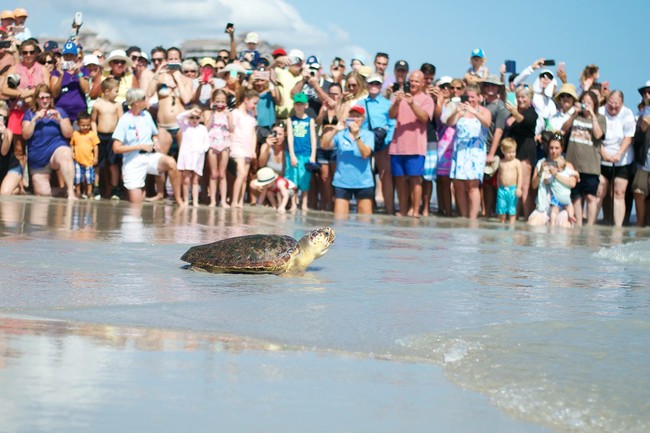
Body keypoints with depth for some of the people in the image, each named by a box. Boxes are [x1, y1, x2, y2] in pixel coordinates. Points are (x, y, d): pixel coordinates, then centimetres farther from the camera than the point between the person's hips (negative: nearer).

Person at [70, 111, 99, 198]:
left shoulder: (92, 134, -2)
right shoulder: (75, 134, 4)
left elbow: (96, 146, 0)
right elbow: (72, 145, 11)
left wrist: (96, 157, -3)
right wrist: (72, 153, -3)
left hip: (89, 160, -1)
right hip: (78, 160, 1)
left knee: (89, 177, 3)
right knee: (77, 177, 5)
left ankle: (89, 192, 11)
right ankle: (78, 192, 16)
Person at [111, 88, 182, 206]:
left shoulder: (146, 115, 7)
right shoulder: (124, 120, -9)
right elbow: (116, 148, -14)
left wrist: (156, 141, 0)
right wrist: (140, 146, -15)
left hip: (150, 156, 3)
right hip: (133, 162, -3)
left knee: (171, 162, -31)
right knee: (136, 204, -5)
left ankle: (178, 200, -20)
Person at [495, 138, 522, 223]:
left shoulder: (516, 162, -2)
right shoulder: (501, 163, 8)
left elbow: (519, 175, -4)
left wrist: (519, 188, -12)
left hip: (512, 189, -3)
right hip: (502, 189, 3)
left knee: (512, 210, 0)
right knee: (501, 210, 5)